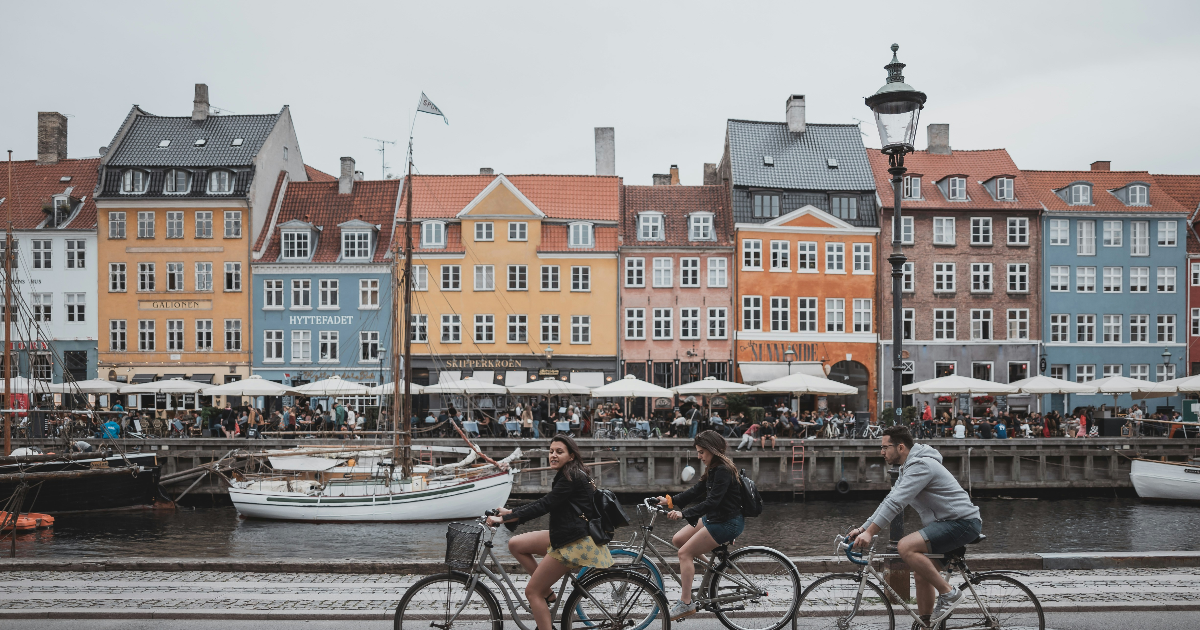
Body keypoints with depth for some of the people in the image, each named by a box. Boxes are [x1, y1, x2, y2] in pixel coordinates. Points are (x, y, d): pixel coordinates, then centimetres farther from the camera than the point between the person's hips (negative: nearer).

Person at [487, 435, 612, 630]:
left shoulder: (571, 478, -15)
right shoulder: (567, 476, 15)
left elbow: (544, 505, -22)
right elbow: (545, 504, 19)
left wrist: (503, 519, -23)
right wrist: (511, 512, 12)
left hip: (574, 543, -10)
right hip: (564, 536, 10)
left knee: (532, 592, -5)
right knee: (515, 544, 8)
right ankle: (547, 592, 11)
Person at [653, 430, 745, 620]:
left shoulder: (723, 471, -21)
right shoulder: (713, 469, 10)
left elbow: (712, 502, -29)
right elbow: (696, 491, 11)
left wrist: (684, 513, -36)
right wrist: (670, 501, 1)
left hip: (728, 523, -10)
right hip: (714, 518, 10)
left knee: (685, 553, -11)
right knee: (678, 540, 9)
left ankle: (686, 603, -8)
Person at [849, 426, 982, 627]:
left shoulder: (921, 466, -19)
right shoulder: (908, 468, 14)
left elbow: (895, 503, -26)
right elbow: (889, 501, 15)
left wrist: (870, 533, -27)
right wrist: (862, 529, 9)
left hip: (962, 522, -11)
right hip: (947, 522, 11)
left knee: (906, 547, -25)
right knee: (921, 573, 13)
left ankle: (948, 593, -14)